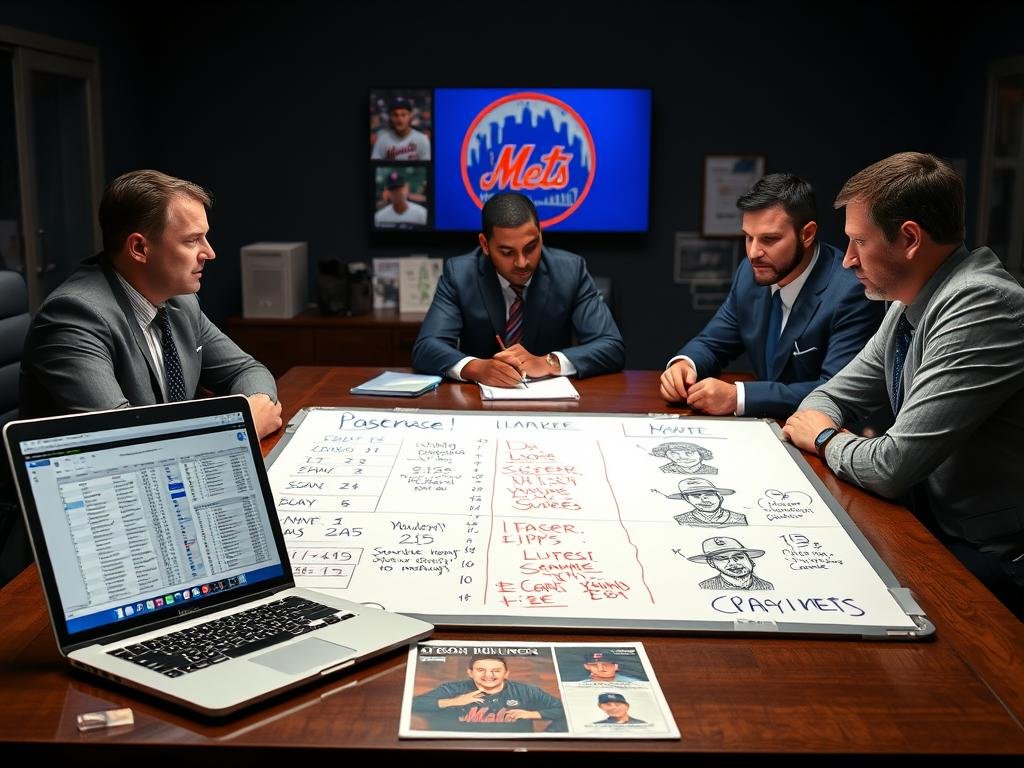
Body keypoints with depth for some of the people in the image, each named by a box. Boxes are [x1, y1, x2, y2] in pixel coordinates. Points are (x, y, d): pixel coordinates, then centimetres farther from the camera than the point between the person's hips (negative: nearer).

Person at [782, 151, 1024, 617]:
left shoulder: (980, 308, -24)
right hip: (931, 527, 8)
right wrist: (815, 422, -7)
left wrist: (826, 439, -6)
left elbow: (892, 467, -27)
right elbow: (834, 396, 17)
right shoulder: (908, 305, 5)